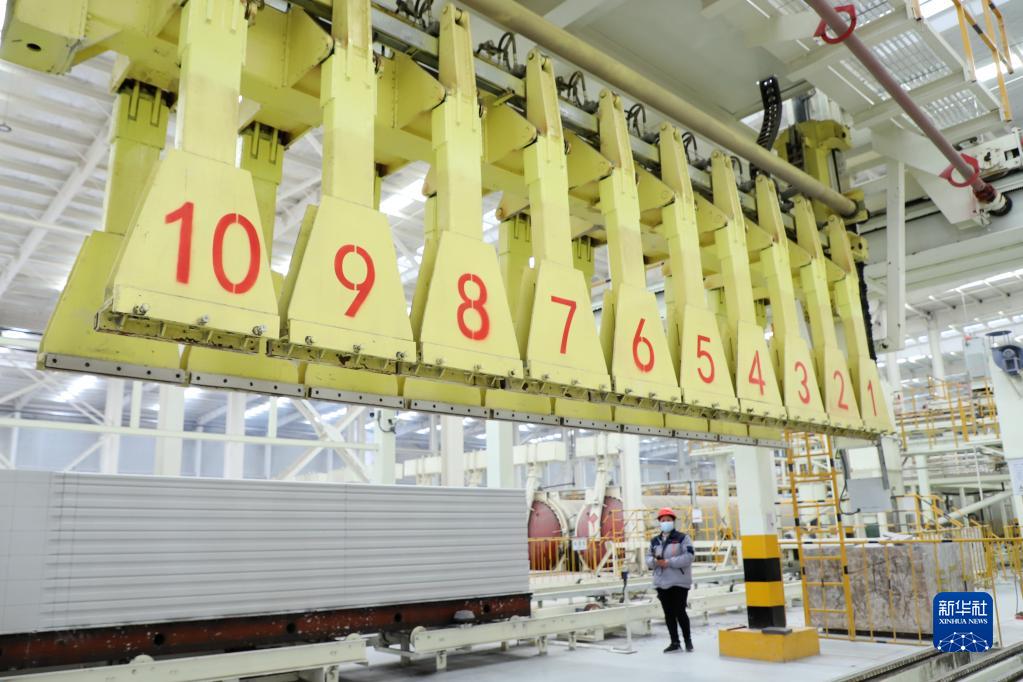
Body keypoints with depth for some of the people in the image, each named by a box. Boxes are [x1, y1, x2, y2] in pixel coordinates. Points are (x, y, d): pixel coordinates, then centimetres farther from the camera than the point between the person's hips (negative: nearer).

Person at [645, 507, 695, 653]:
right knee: (668, 613, 8)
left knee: (680, 612, -3)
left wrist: (669, 562, -18)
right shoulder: (655, 540, 12)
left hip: (679, 582, -5)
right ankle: (675, 642, 18)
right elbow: (648, 558, 12)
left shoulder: (682, 538, -5)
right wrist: (655, 561, -12)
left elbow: (689, 556, -14)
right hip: (661, 582, 5)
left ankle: (687, 640, 17)